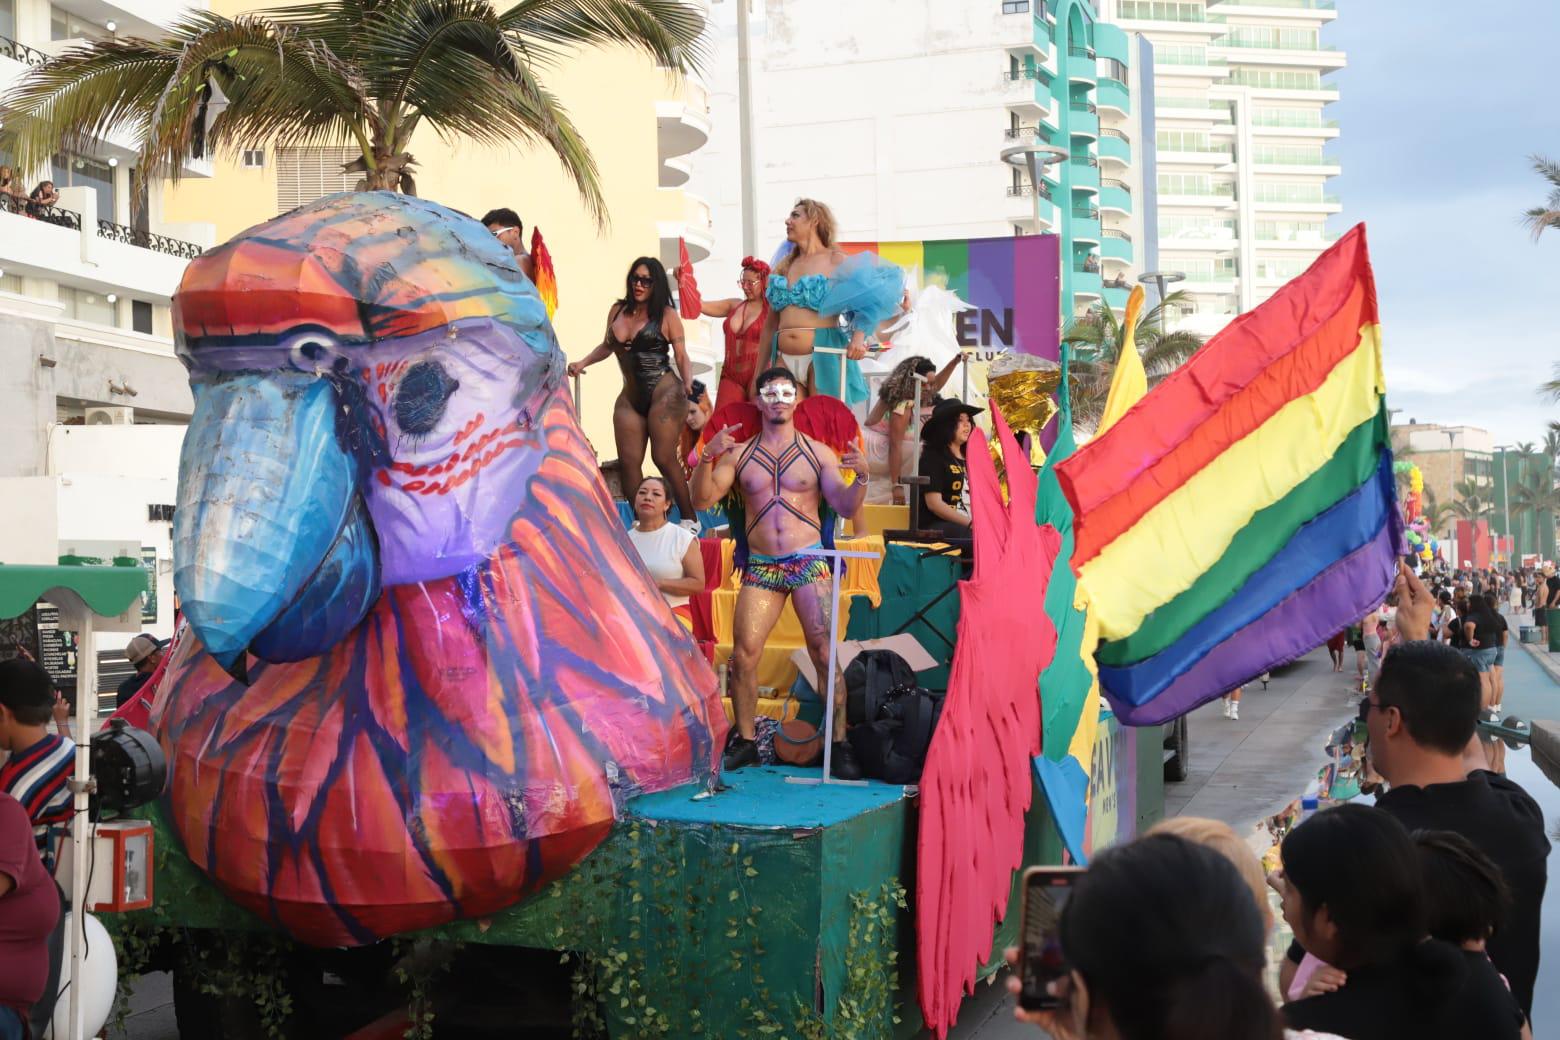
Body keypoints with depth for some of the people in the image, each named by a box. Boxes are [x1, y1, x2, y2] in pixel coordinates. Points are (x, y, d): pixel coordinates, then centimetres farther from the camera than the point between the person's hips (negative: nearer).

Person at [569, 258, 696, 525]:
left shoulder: (666, 315, -3)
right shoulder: (618, 311, 10)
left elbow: (681, 356, -3)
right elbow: (608, 346, 24)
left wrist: (689, 385, -19)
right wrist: (583, 363, 10)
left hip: (664, 392, -6)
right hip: (630, 396, 6)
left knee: (664, 458, -9)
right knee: (629, 461, 0)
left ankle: (689, 520, 1)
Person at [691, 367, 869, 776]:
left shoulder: (817, 452, 9)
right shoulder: (739, 454, 12)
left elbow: (846, 507, 4)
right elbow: (702, 499, 2)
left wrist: (861, 478, -16)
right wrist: (708, 457, -14)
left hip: (808, 562, -2)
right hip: (760, 567, 2)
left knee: (825, 653, -9)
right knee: (743, 655, -6)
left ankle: (840, 743, -5)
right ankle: (744, 741, 5)